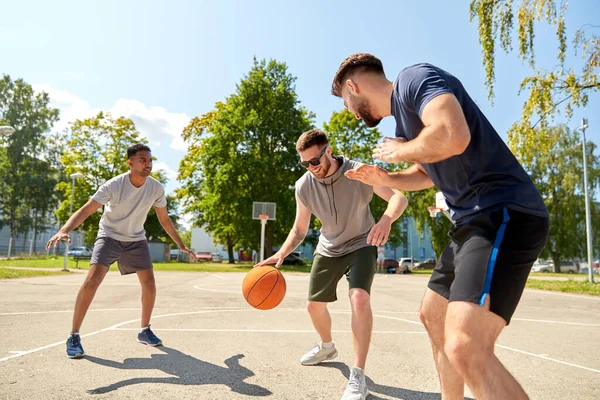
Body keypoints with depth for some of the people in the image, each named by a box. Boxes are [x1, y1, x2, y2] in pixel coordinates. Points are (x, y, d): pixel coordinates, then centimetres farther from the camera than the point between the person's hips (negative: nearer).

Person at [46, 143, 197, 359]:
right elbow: (85, 210, -28)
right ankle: (74, 337, -6)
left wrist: (181, 245, 3)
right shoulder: (114, 185, -24)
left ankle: (145, 331, 18)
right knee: (92, 280, -20)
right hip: (110, 236, -3)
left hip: (136, 239, 4)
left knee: (149, 284, -2)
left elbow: (164, 219, 1)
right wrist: (64, 230, -47)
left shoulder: (156, 188, -13)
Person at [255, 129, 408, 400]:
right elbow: (299, 229, -5)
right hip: (328, 249, 4)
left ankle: (358, 377, -18)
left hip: (361, 245, -4)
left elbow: (399, 198, -25)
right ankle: (327, 347, 45)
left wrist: (386, 219, -48)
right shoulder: (303, 186, -16)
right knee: (315, 305, 12)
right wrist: (282, 253, -23)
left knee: (359, 298, -29)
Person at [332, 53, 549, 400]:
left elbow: (453, 136, -28)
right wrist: (384, 179, 17)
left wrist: (399, 151, -9)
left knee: (466, 348, -23)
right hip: (475, 221, 11)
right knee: (434, 315, 21)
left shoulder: (414, 78, -8)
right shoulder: (403, 113, 21)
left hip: (504, 214, -11)